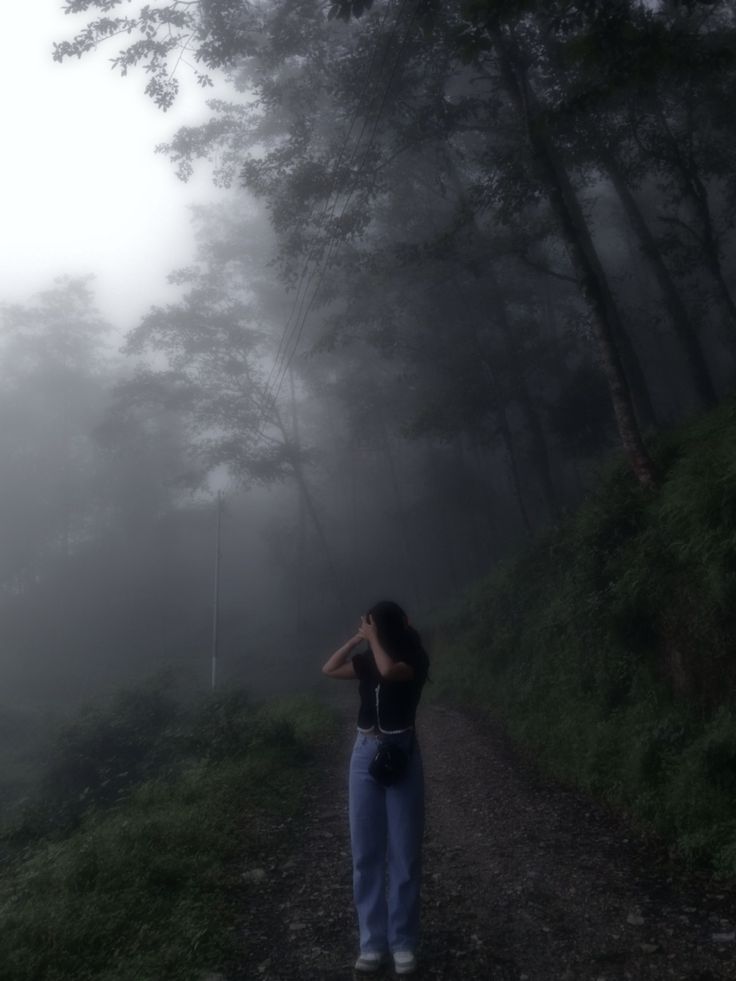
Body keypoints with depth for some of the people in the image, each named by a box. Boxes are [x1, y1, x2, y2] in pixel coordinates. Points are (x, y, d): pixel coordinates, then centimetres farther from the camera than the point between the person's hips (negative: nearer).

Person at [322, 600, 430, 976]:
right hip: (364, 755, 5)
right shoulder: (368, 660, 6)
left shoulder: (415, 659, -10)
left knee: (404, 854, 4)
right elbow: (330, 669, 4)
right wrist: (357, 639, 0)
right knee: (366, 853, 8)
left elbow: (389, 671, -29)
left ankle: (403, 942, 17)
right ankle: (372, 941, 18)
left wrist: (373, 638, -16)